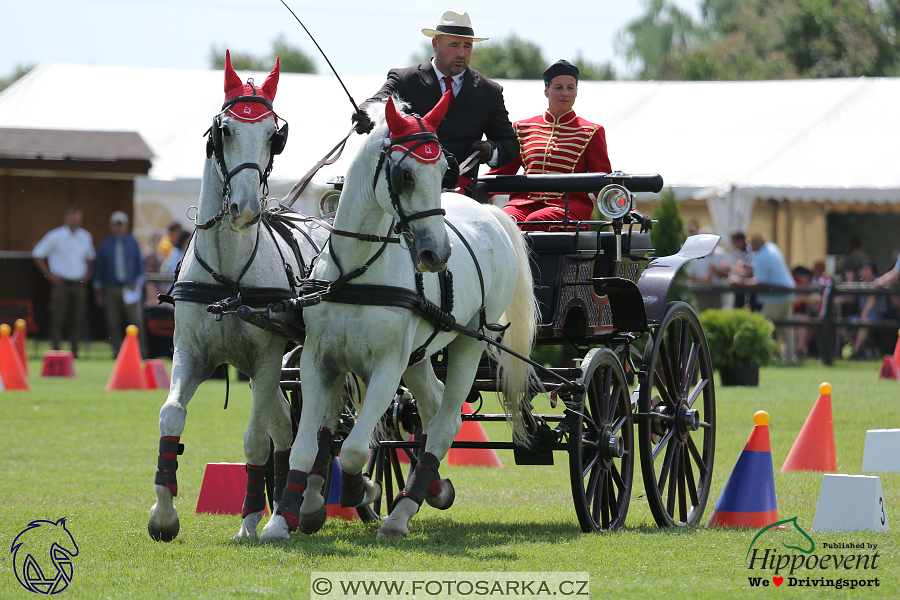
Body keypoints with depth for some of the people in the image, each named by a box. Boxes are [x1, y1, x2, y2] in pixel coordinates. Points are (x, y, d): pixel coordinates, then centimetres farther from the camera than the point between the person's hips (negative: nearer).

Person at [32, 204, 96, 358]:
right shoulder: (55, 236, -4)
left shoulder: (86, 237, 9)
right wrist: (50, 275, -5)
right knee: (57, 319, -6)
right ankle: (56, 350, -3)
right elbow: (37, 255, 0)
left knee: (77, 320, 2)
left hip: (79, 283, 4)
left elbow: (90, 257, 26)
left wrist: (88, 273, 10)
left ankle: (74, 351, 8)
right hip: (61, 282, -4)